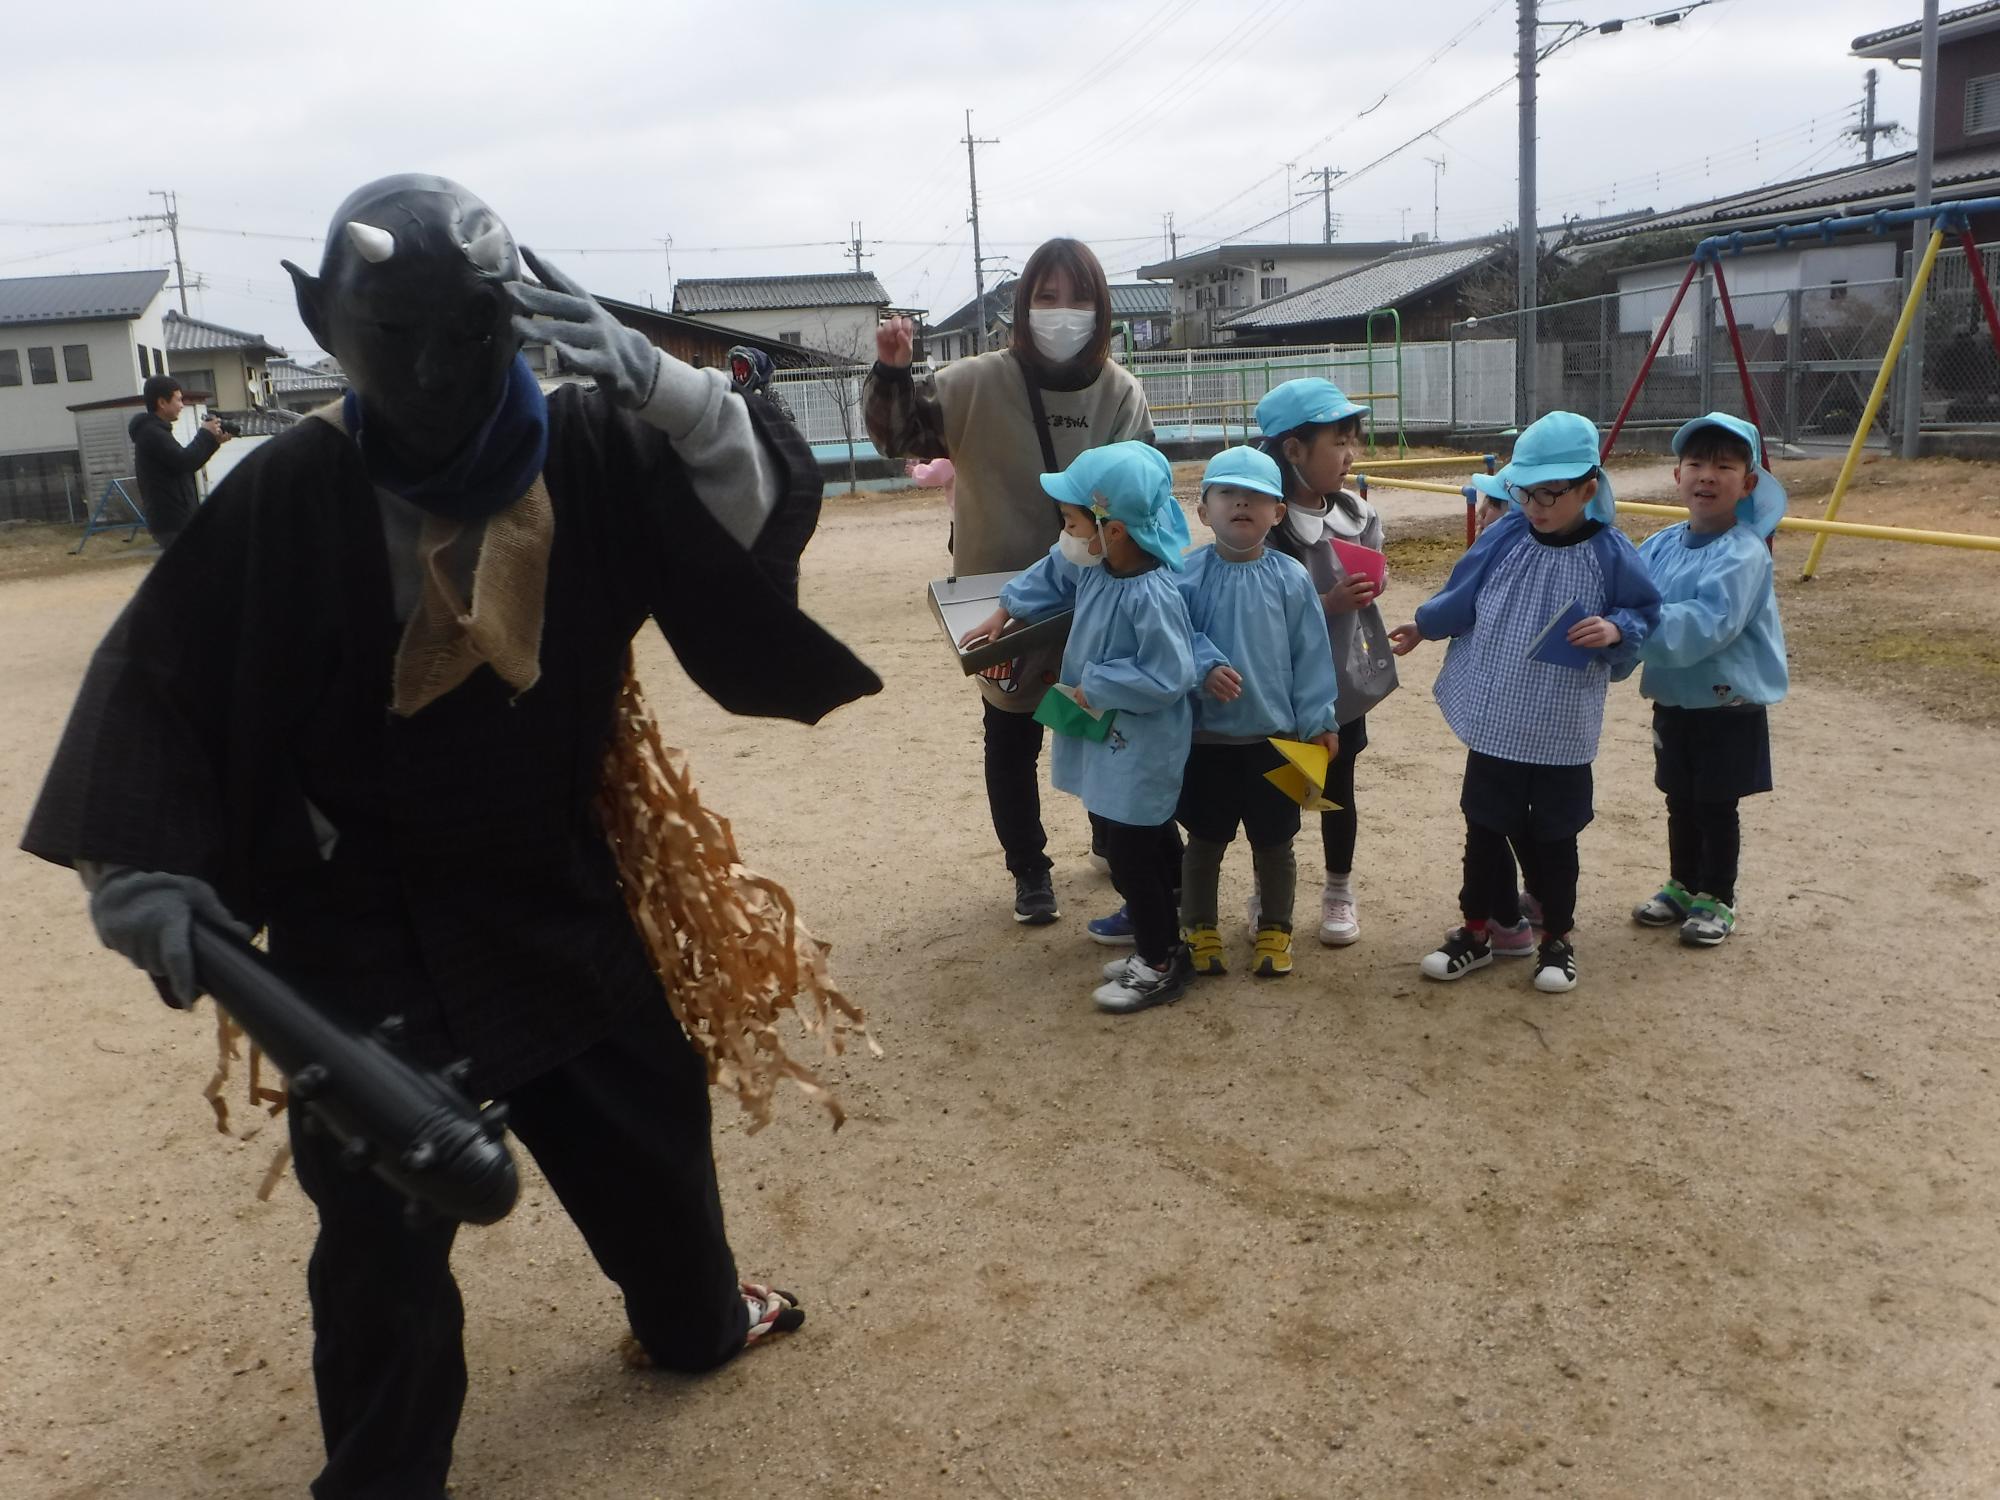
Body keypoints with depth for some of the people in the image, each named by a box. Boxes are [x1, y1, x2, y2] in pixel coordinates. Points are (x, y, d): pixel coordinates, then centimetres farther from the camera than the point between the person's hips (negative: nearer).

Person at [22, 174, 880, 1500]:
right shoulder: (291, 492, -16)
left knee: (650, 1108, 21)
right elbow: (158, 678, -10)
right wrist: (140, 865, -17)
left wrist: (653, 381, -24)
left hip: (559, 882, 4)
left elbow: (761, 503, -9)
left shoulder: (587, 448, -8)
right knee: (385, 1209, -1)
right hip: (364, 917, -3)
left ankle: (696, 1319, 50)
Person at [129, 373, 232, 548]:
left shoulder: (155, 431, 19)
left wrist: (214, 441, 11)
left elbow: (184, 462, 22)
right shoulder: (152, 432, -15)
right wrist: (206, 435, -10)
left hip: (175, 520, 11)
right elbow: (184, 462, -24)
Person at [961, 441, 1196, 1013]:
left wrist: (1094, 686, -20)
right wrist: (1005, 612, 23)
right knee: (1152, 842, 21)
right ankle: (1156, 943, 38)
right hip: (1107, 736, 9)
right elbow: (1054, 574, 20)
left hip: (1141, 747, -9)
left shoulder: (1151, 596, -29)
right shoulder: (1093, 564, -2)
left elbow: (1165, 678, -29)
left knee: (1130, 856, 0)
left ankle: (1161, 963, 16)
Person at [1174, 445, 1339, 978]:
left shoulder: (1291, 578, -5)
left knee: (1274, 842, 13)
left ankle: (1275, 930, 31)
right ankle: (1200, 928, 30)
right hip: (1207, 735, 0)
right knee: (1205, 840, 13)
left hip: (1275, 735, 1)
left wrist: (1318, 720, -4)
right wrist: (1205, 665, -27)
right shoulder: (1189, 574, -7)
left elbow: (1310, 654, -3)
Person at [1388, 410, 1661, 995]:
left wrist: (1617, 630, -20)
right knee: (1485, 827, 12)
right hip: (1493, 721, 3)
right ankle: (1482, 926, 29)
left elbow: (1645, 614, 0)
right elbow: (1462, 596, 13)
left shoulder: (1610, 554, -11)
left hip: (1563, 731, -3)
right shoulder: (1504, 539, -3)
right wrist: (1423, 625, 25)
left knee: (1553, 836, 10)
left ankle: (1558, 936, 28)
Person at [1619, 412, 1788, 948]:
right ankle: (1681, 886, 36)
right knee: (1680, 802, 19)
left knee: (1717, 806, 7)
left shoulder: (1744, 554, -21)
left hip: (1729, 707, -6)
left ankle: (1717, 900, 24)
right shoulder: (1661, 546, 0)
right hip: (1672, 702, 6)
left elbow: (1704, 624, -34)